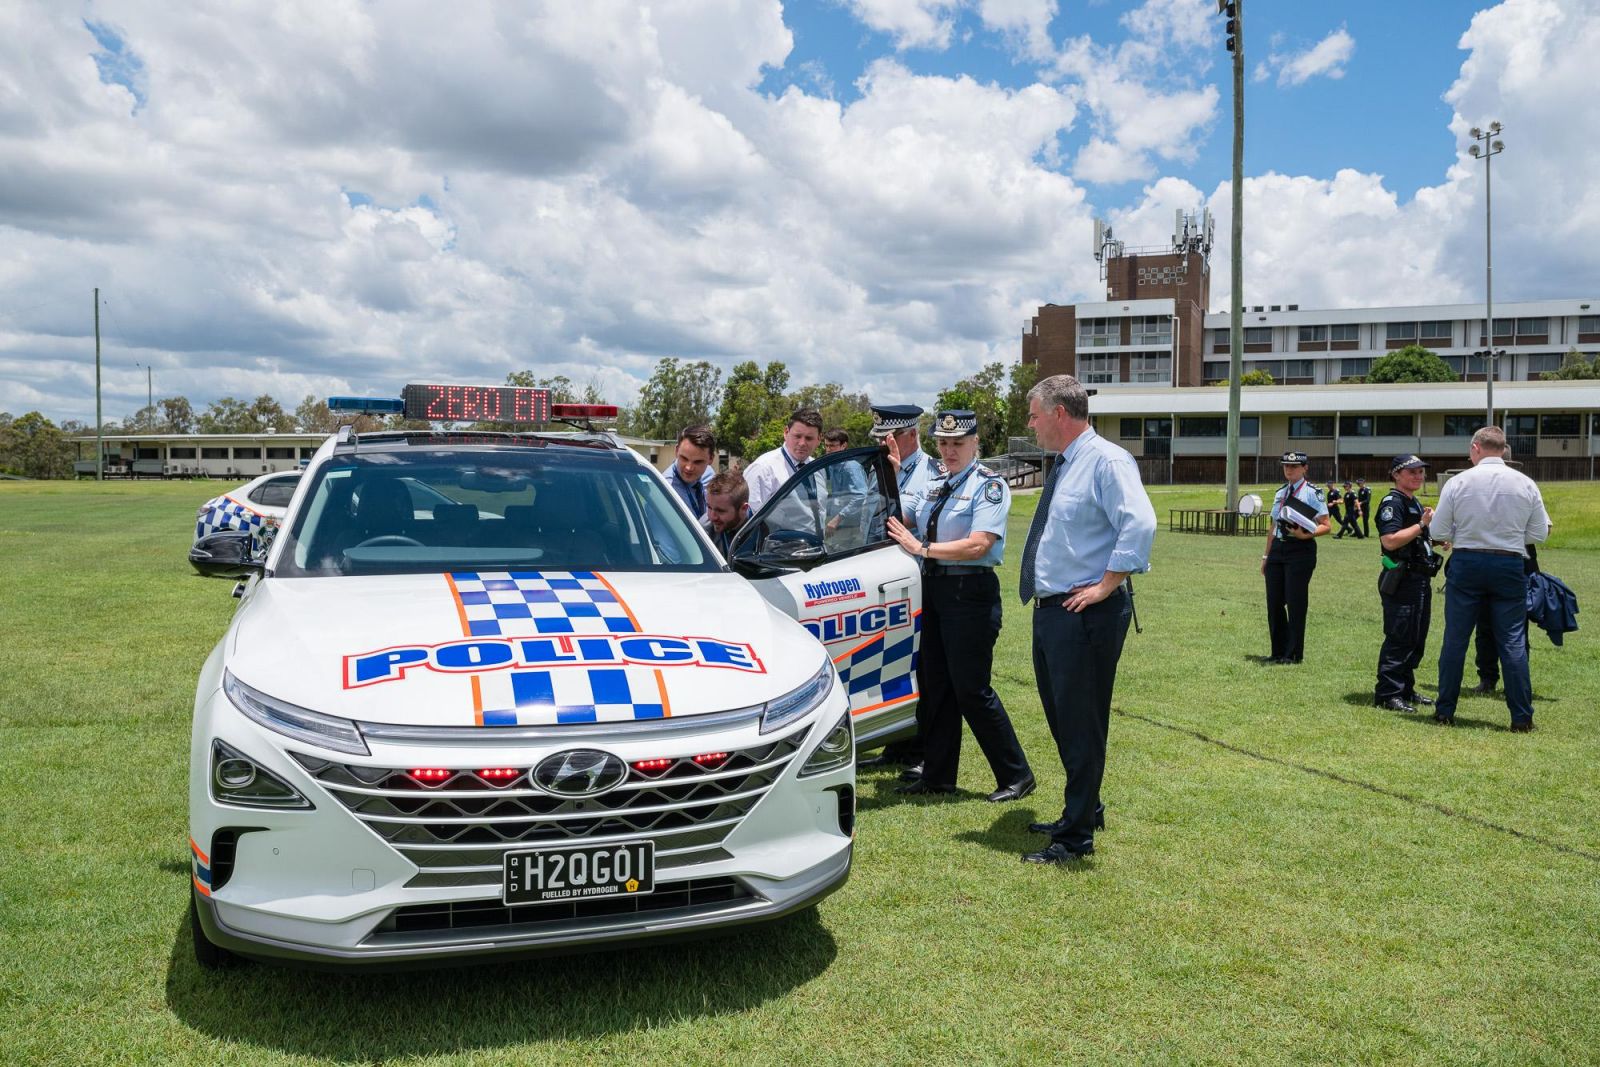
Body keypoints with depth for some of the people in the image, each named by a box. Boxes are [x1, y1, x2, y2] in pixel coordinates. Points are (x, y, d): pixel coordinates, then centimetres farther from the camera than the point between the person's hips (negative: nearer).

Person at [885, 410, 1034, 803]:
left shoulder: (988, 485, -8)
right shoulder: (935, 484, 15)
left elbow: (978, 545, -20)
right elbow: (902, 523, 15)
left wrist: (922, 549, -18)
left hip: (970, 590, -8)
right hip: (932, 588, 8)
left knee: (971, 690, -4)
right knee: (933, 685, 13)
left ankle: (1016, 775, 11)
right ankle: (937, 775, 25)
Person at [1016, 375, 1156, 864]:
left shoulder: (1106, 461, -15)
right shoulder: (1064, 464, 15)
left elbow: (1140, 524, -28)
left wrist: (1104, 587, -24)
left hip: (1086, 615, -10)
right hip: (1049, 610, 10)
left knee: (1081, 723, -1)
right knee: (1060, 717, 20)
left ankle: (1076, 837, 10)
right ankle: (1084, 809, 37)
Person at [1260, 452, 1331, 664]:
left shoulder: (1312, 493, -4)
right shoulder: (1280, 493, 15)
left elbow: (1325, 526, -6)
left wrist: (1305, 534, -23)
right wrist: (1266, 556, 17)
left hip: (1301, 550, -6)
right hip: (1277, 549, 6)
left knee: (1295, 602, -3)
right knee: (1274, 602, 7)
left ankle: (1294, 653, 8)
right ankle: (1278, 651, 18)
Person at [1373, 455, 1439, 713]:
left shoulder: (1416, 504, 20)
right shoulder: (1392, 502, -12)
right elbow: (1390, 541, -24)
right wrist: (1422, 525, -21)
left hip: (1420, 580, 10)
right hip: (1401, 581, -10)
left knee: (1416, 639, 14)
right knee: (1399, 638, -9)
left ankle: (1405, 689, 23)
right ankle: (1387, 694, -5)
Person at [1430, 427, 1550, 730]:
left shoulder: (1458, 482, -7)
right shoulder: (1525, 484, -2)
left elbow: (1439, 532, -4)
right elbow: (1539, 534, 4)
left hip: (1466, 564, -1)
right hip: (1510, 566, 1)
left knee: (1455, 639, 7)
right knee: (1513, 642, 6)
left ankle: (1445, 712, 13)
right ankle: (1522, 717, 8)